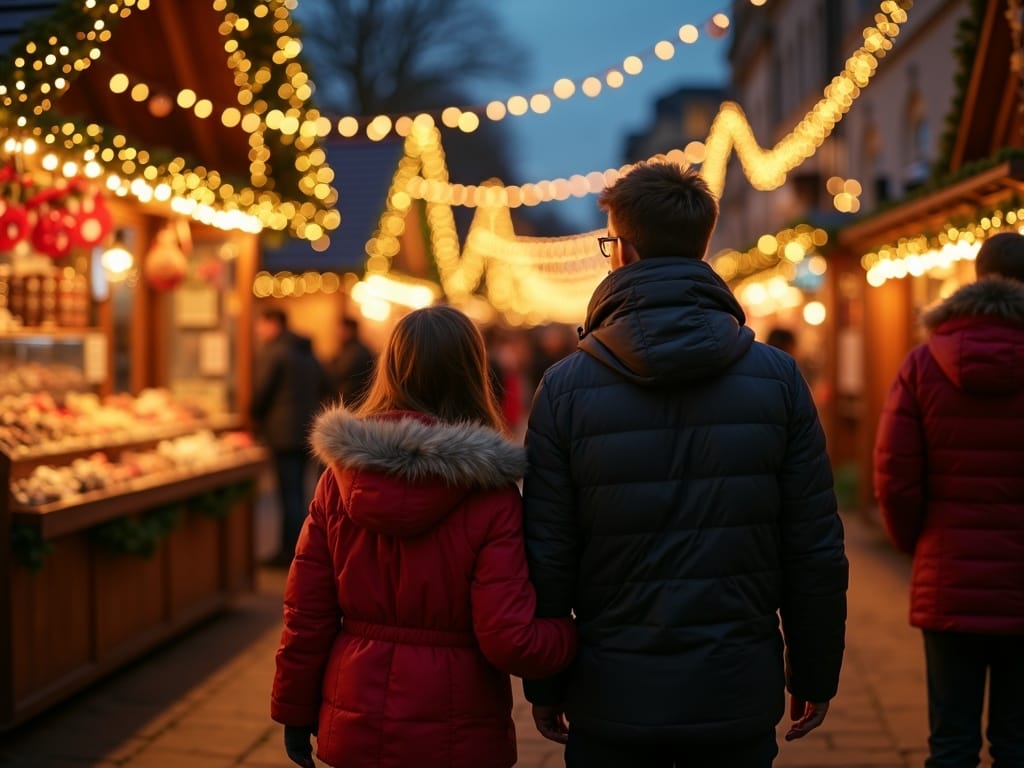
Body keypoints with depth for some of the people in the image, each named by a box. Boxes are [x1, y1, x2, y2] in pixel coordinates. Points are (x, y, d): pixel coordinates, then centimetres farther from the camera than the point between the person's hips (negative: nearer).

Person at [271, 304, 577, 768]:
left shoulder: (340, 478, -4)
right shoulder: (492, 497, -15)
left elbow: (306, 612, 0)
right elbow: (512, 640, -18)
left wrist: (296, 711, 11)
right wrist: (575, 634, 0)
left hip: (356, 730, 3)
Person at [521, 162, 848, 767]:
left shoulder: (567, 386, -7)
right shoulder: (777, 377, -4)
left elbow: (546, 556, -5)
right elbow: (817, 548, -3)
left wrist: (544, 686, 6)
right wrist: (815, 673, 9)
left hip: (612, 698, -1)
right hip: (739, 695, 1)